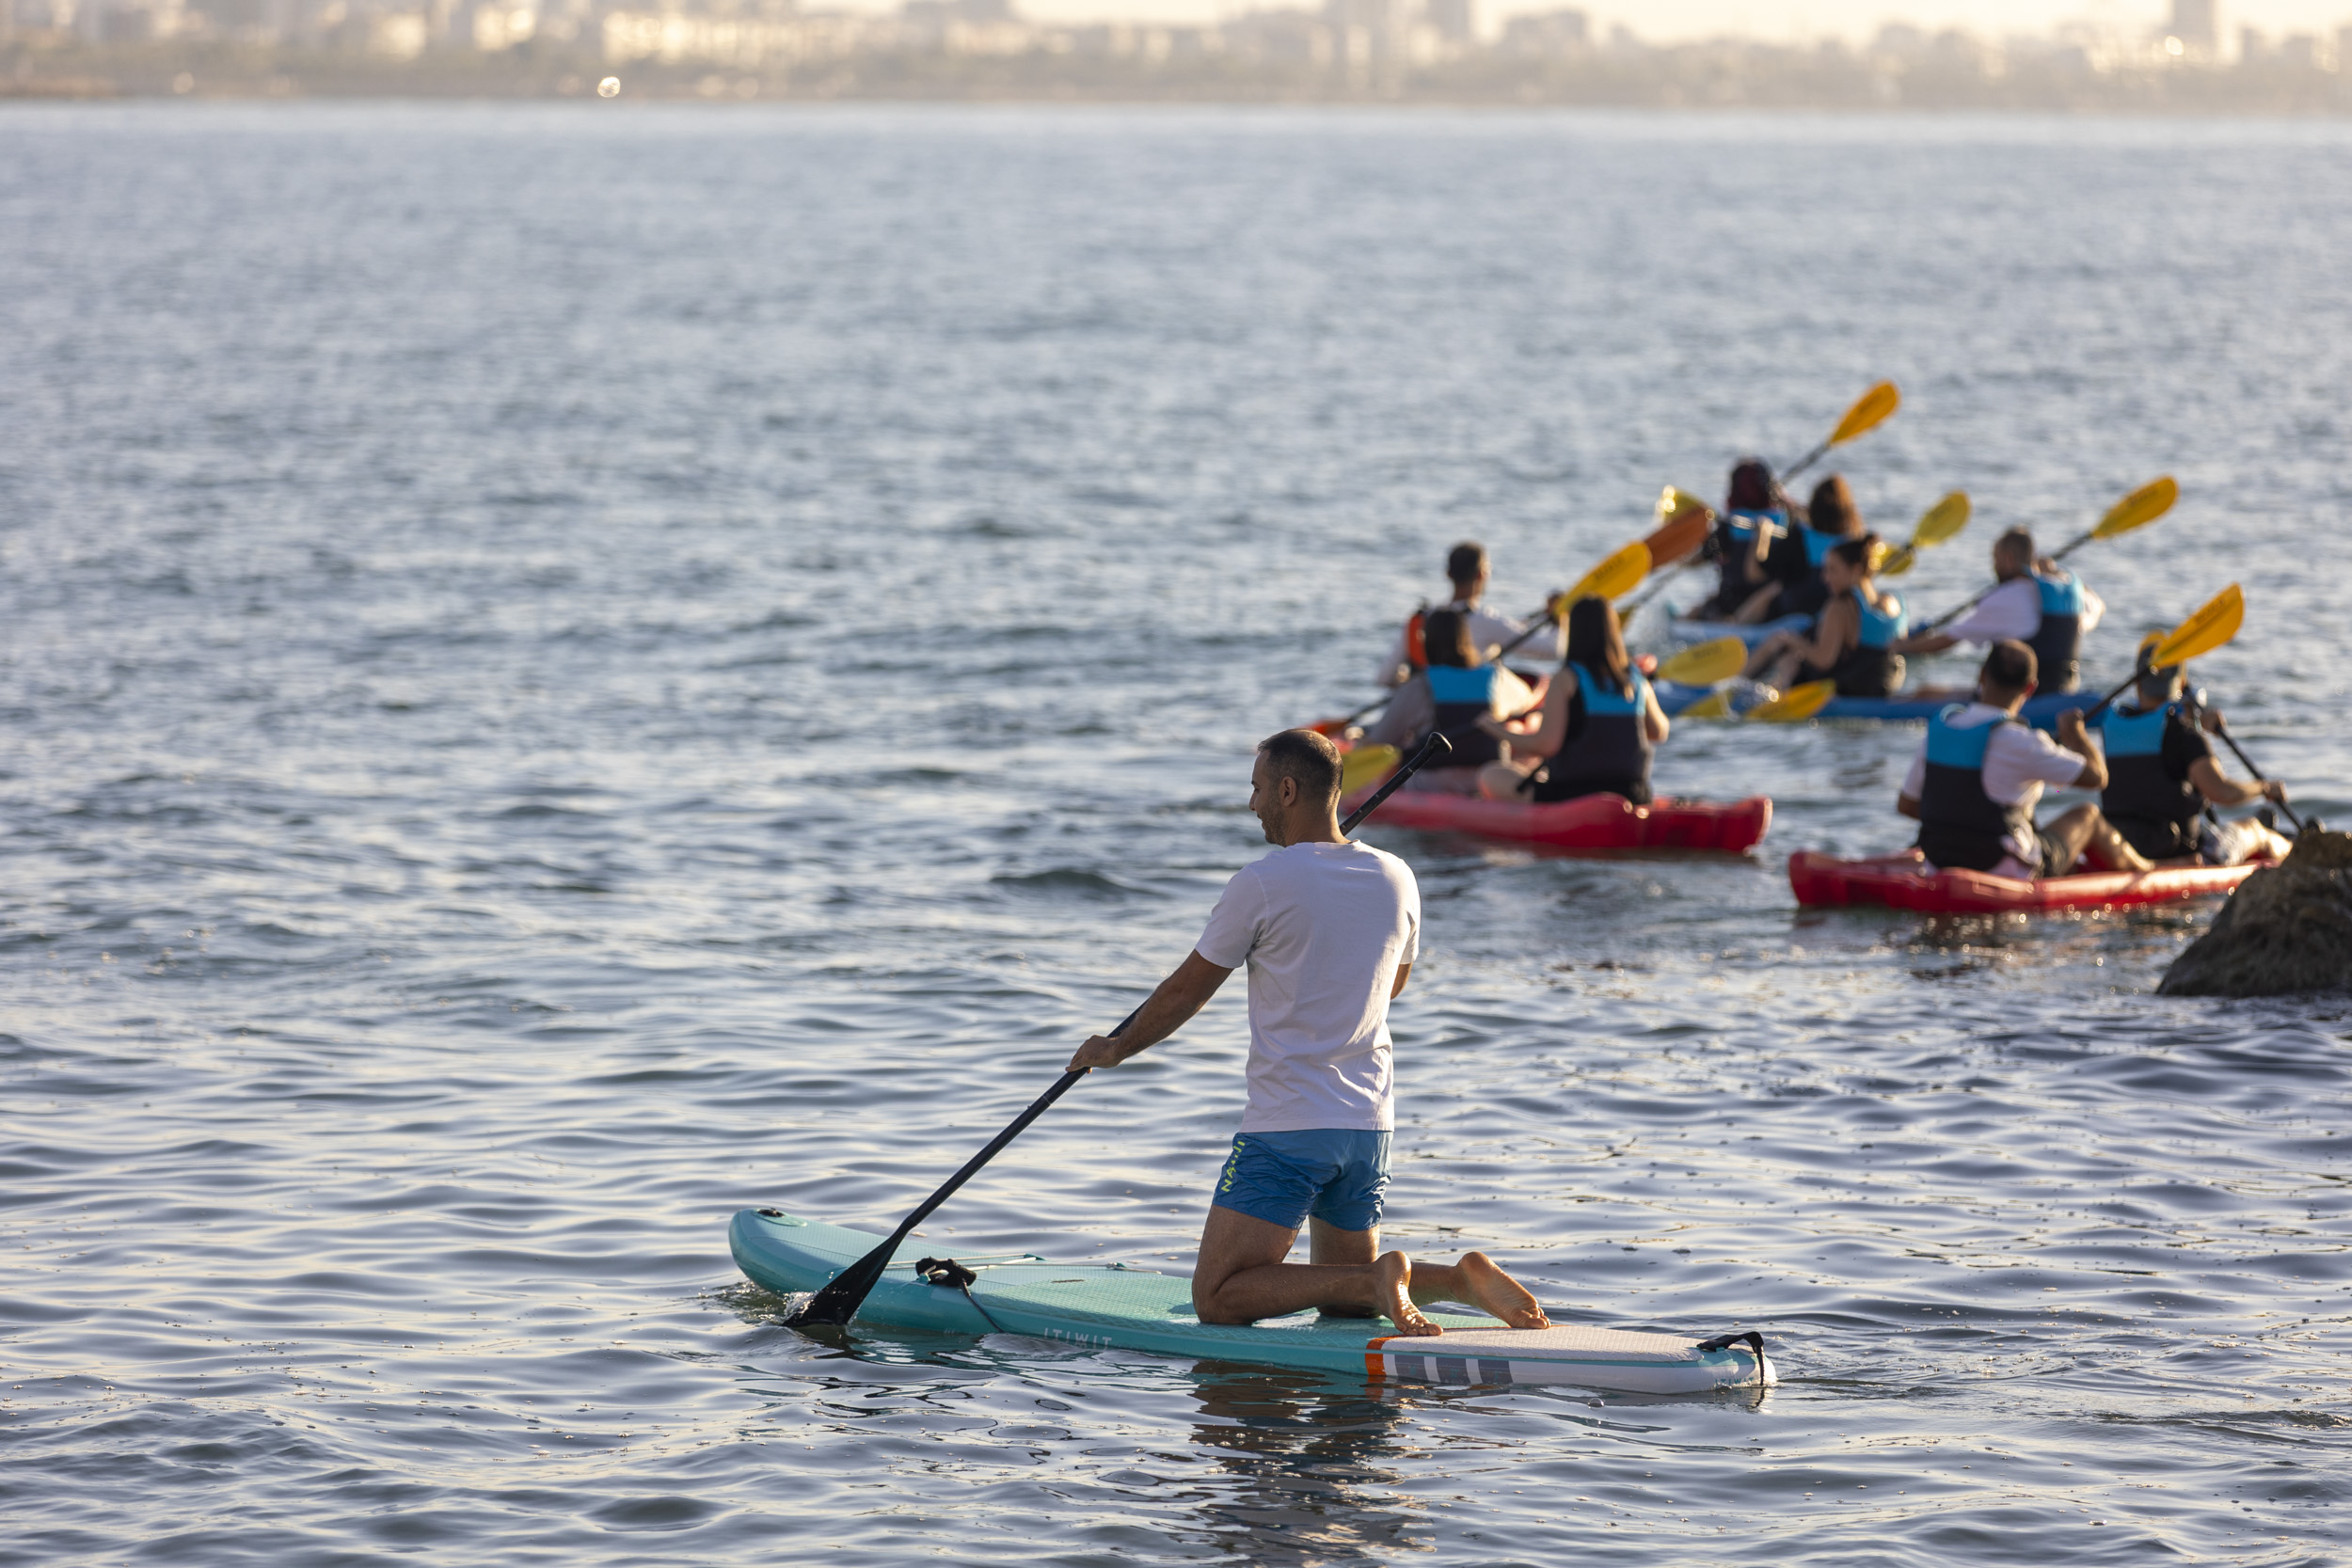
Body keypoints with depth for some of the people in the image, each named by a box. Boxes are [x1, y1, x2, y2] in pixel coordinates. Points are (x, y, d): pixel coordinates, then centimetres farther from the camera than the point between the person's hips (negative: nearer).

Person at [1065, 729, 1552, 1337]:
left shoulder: (1262, 883, -12)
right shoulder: (1396, 879, 5)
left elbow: (1186, 992, -1)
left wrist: (1118, 1048, 16)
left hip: (1287, 1127, -7)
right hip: (1370, 1125, 7)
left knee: (1219, 1299, -5)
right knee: (1344, 1295, 21)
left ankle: (1379, 1283, -22)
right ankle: (1463, 1277, -6)